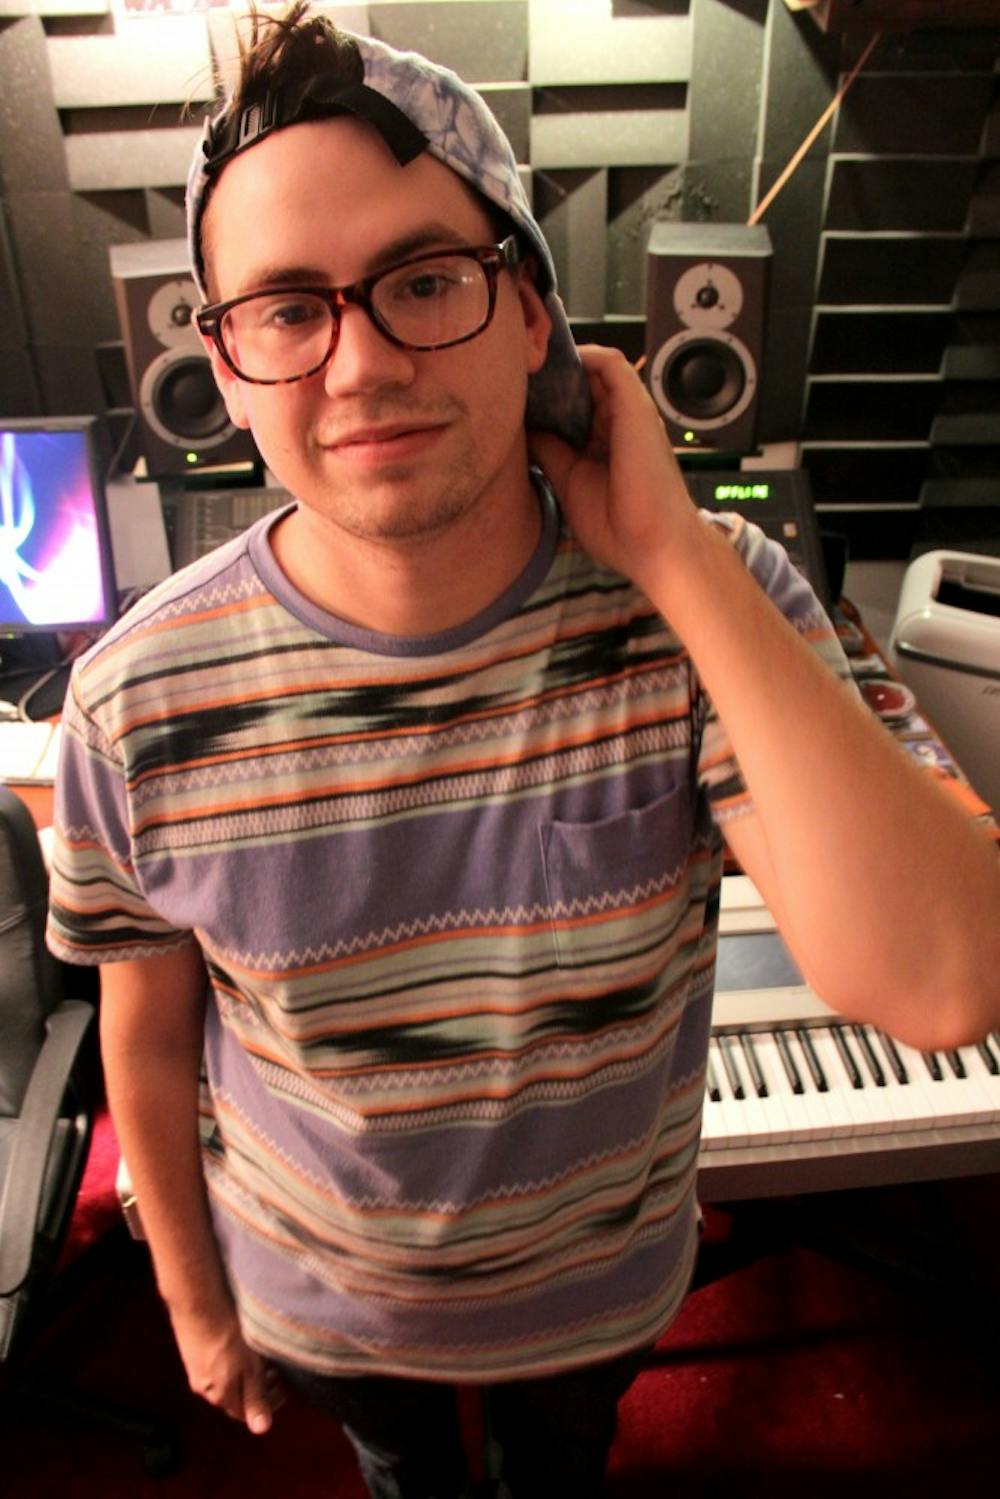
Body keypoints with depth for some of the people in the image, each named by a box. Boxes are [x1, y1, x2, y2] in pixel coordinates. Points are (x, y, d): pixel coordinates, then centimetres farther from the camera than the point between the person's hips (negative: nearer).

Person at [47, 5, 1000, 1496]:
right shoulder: (139, 705, -27)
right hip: (320, 1305, 1)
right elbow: (150, 1042, -11)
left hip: (598, 1284, 1)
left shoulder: (717, 601, -28)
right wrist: (195, 1302, 4)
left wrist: (670, 550, -41)